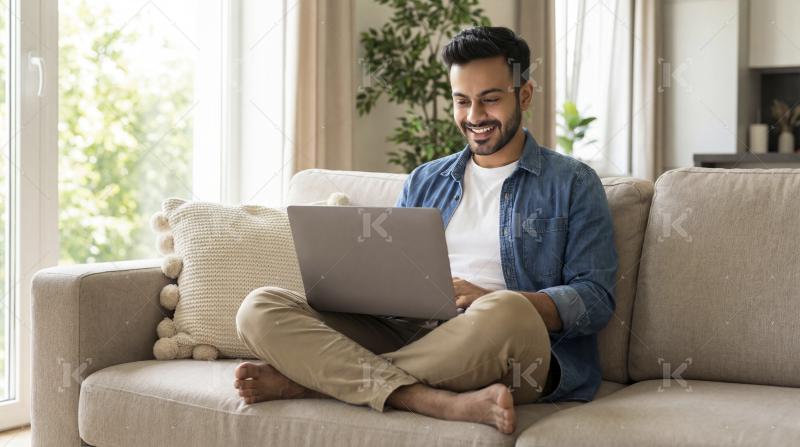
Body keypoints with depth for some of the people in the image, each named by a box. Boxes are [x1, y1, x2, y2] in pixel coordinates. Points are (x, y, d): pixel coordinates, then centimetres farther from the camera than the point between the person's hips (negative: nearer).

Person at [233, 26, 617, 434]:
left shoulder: (572, 183, 9)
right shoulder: (424, 182, 23)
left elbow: (595, 299, -1)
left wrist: (486, 300, -16)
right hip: (411, 335, 4)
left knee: (505, 312, -41)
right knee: (261, 308, -15)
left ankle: (307, 379, -22)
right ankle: (448, 404, -31)